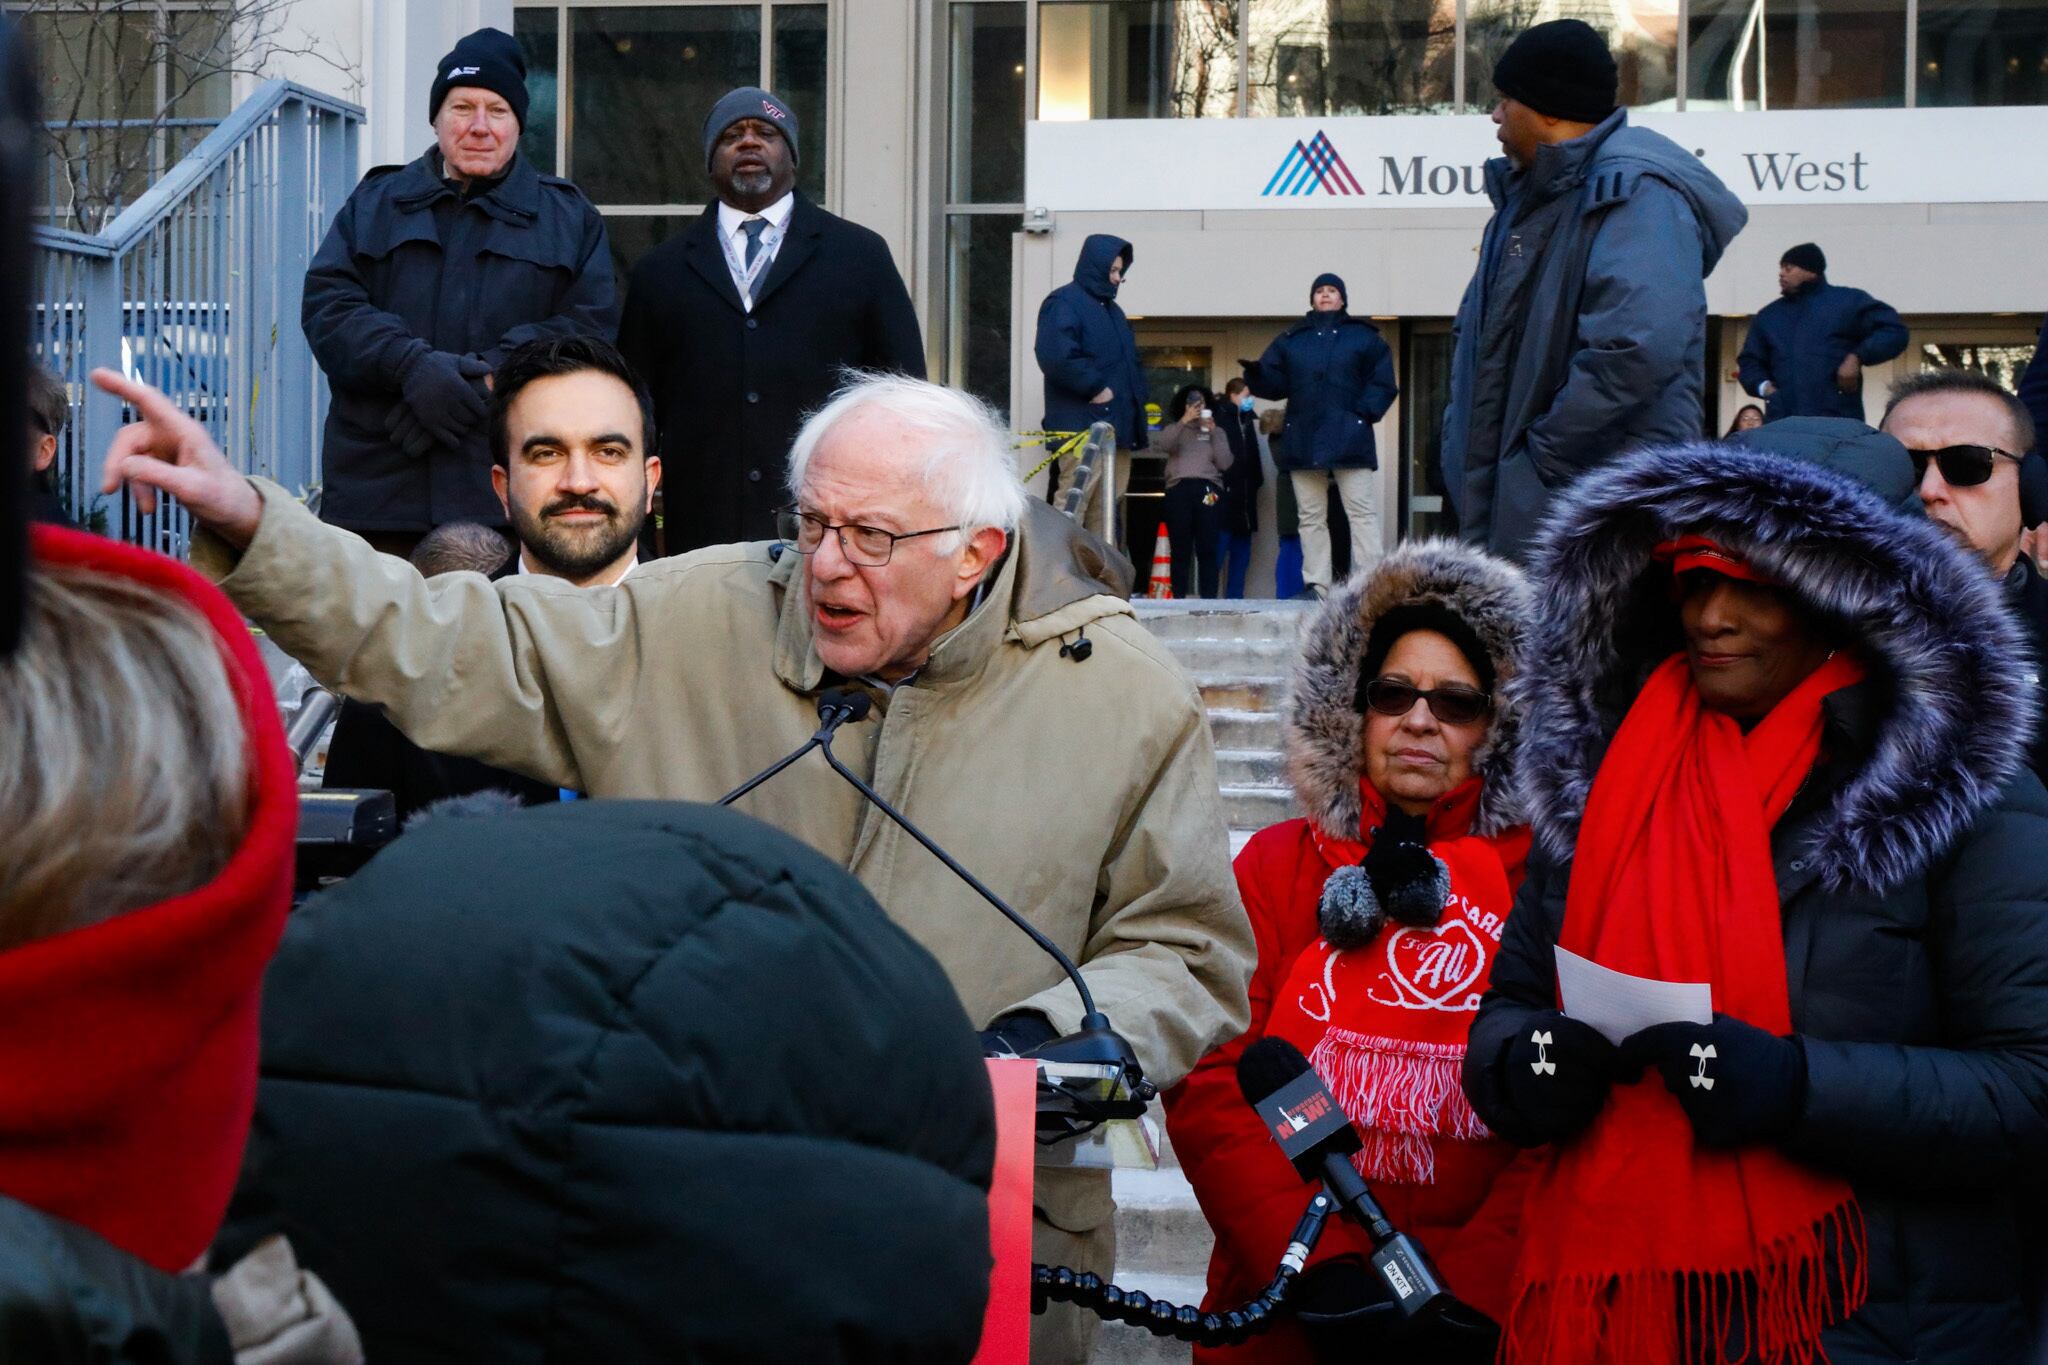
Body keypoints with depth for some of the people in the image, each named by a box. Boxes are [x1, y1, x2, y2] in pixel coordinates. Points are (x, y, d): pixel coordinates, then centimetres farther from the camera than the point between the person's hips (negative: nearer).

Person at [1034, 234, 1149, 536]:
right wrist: (1094, 388, -16)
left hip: (1118, 429, 9)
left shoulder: (1112, 310, 23)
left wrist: (1137, 414, 16)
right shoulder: (1064, 304, -5)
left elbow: (1130, 363, 30)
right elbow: (1056, 356, -21)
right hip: (1082, 428, -9)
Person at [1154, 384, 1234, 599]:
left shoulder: (1217, 433, 19)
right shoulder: (1174, 429, 18)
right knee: (1180, 549, -6)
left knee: (1208, 549, -8)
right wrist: (1184, 421, -12)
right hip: (1179, 489, 0)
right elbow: (1163, 445, -5)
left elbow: (1225, 464, 6)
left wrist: (1213, 434, 1)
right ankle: (1179, 599, -7)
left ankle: (1208, 600, -10)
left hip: (1208, 489, 0)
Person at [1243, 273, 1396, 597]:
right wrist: (1256, 373, -14)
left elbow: (1383, 382, 4)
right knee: (1311, 518, 3)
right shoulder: (1290, 340, 16)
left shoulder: (1364, 337, 9)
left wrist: (1364, 413, -10)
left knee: (1362, 512, -9)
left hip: (1349, 440, -3)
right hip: (1304, 443, 3)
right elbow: (1275, 383, 8)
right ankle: (1316, 588, 5)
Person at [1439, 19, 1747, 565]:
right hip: (1513, 508, 10)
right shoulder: (1529, 195, 17)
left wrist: (1543, 452, -21)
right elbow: (1477, 332, 27)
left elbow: (1639, 348, -30)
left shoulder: (1634, 193, -16)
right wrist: (1465, 447, 12)